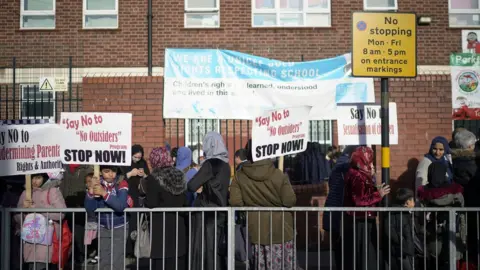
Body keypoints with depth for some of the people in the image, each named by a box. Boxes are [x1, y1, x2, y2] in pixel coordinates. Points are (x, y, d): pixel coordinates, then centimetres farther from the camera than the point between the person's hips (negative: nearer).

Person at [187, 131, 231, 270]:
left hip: (207, 212, -7)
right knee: (217, 246, 14)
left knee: (205, 247, 1)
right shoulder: (225, 164, 6)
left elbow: (192, 186, -19)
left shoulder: (210, 164, -17)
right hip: (220, 210, 7)